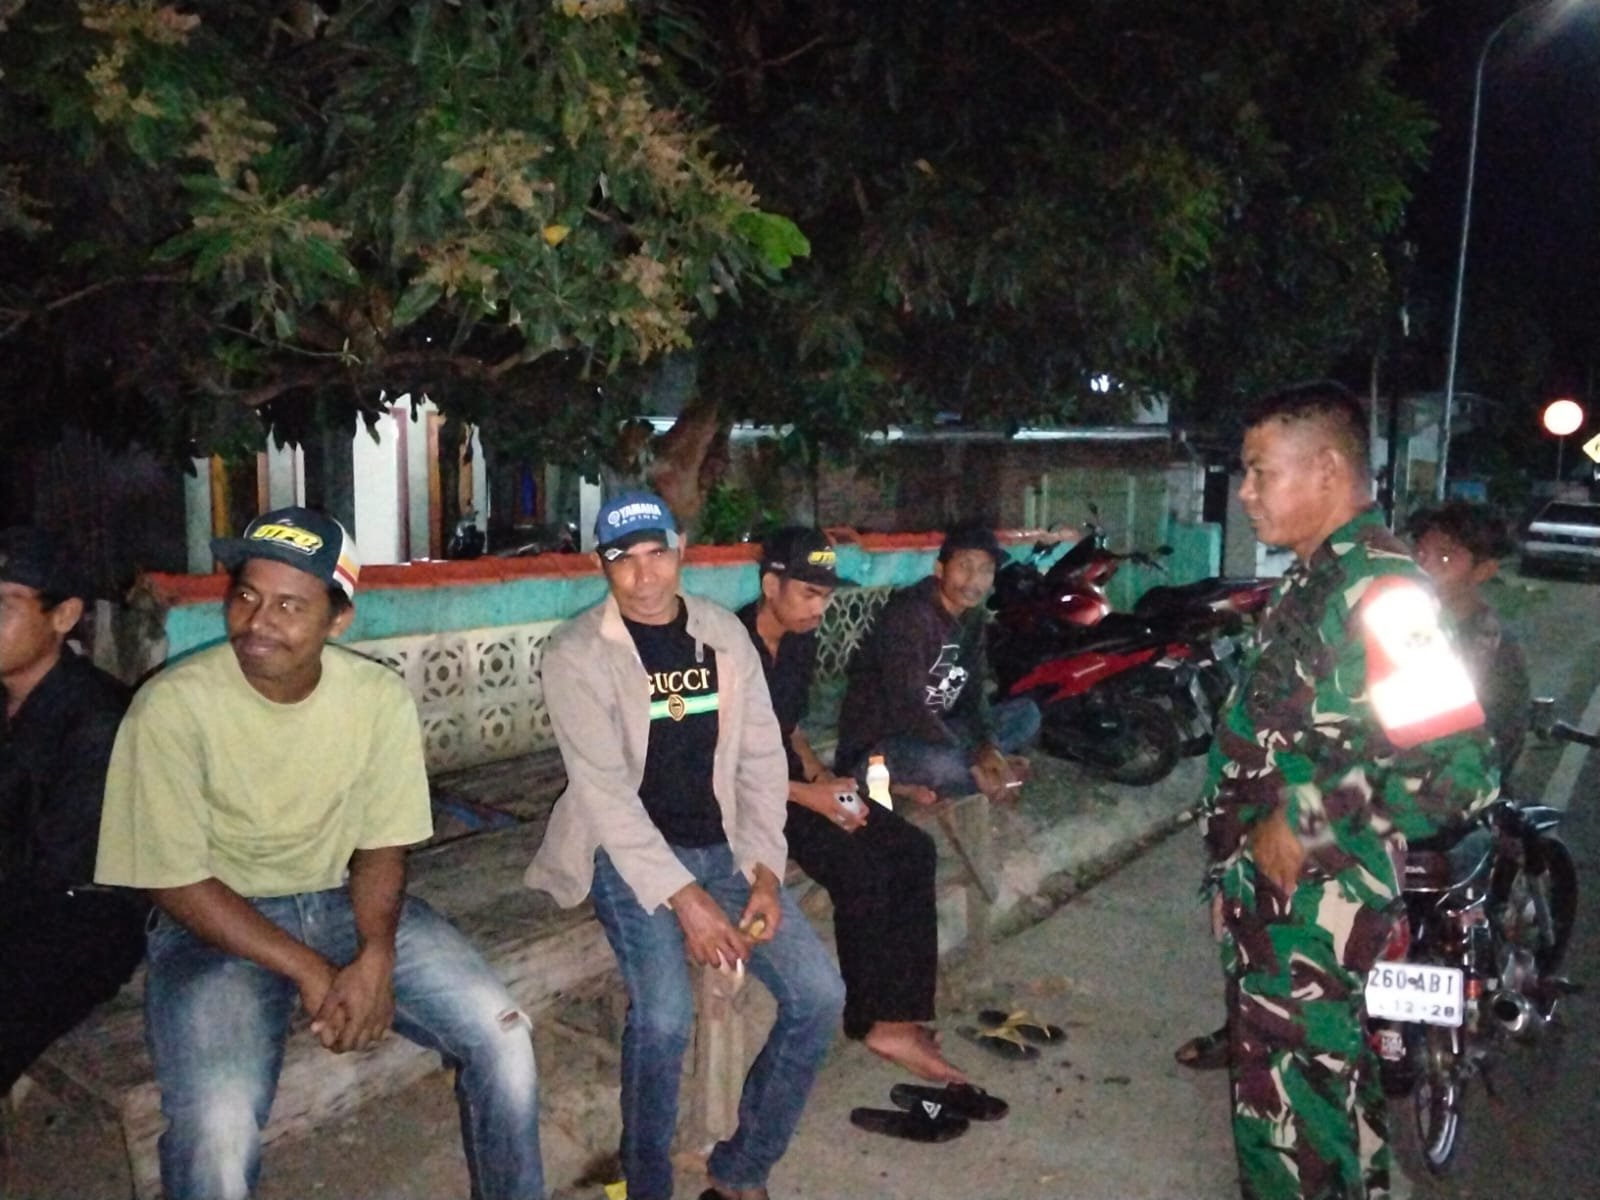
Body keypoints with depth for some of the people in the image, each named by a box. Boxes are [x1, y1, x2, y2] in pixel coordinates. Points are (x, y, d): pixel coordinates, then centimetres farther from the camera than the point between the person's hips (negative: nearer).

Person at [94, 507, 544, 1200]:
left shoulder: (380, 697, -9)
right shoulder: (172, 706, -17)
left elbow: (382, 847, -2)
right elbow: (175, 881, -13)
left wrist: (376, 956, -21)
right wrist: (309, 971, -19)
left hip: (345, 902, 3)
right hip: (217, 923, -2)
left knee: (503, 1036, -12)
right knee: (217, 1131, -27)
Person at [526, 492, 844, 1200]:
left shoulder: (724, 633, 4)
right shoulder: (577, 653, -9)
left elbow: (762, 758, 3)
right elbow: (603, 789, -17)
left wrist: (764, 871, -8)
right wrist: (684, 897, -23)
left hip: (722, 845, 5)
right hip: (630, 851, -4)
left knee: (819, 994, -8)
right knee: (664, 1015, -26)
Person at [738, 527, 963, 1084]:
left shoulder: (800, 641, 7)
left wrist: (822, 776, -1)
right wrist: (806, 795, -21)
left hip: (791, 780, 9)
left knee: (913, 851, -7)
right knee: (861, 871, -24)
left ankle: (899, 1016, -3)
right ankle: (872, 1019, -1)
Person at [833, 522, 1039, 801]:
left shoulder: (972, 616, 5)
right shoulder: (908, 614, -21)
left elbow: (974, 691, 4)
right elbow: (907, 707, -28)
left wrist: (989, 747, -16)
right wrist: (974, 764, -26)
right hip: (874, 747, -10)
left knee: (1026, 714, 3)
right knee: (943, 763, -40)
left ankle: (922, 782, -8)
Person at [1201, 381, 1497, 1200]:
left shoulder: (1378, 589, -21)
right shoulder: (1315, 578, 11)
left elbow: (1458, 767, -26)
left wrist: (1306, 823, -19)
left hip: (1313, 903, -10)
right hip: (1268, 888, 10)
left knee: (1299, 1105, 3)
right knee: (1269, 1076, 23)